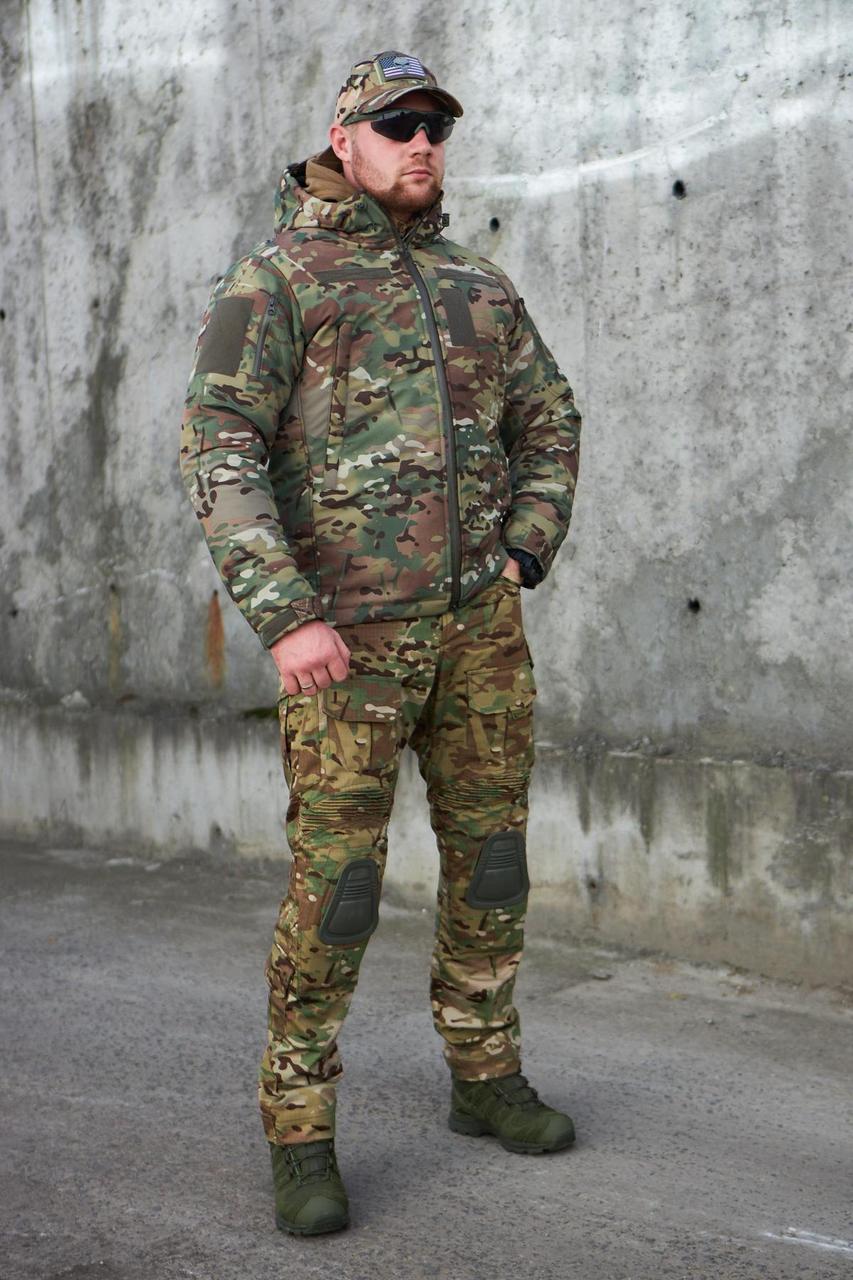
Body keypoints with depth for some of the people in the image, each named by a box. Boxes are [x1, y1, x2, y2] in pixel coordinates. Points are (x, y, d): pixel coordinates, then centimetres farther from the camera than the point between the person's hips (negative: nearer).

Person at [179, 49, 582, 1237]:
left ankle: (486, 1077, 29)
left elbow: (551, 419, 21)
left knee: (490, 858, 12)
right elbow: (219, 451, -14)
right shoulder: (274, 280, -5)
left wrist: (527, 552, 7)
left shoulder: (479, 286, 12)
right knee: (336, 885, -4)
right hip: (350, 634, -5)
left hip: (479, 623, 6)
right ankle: (300, 1134, 10)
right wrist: (286, 617, -22)